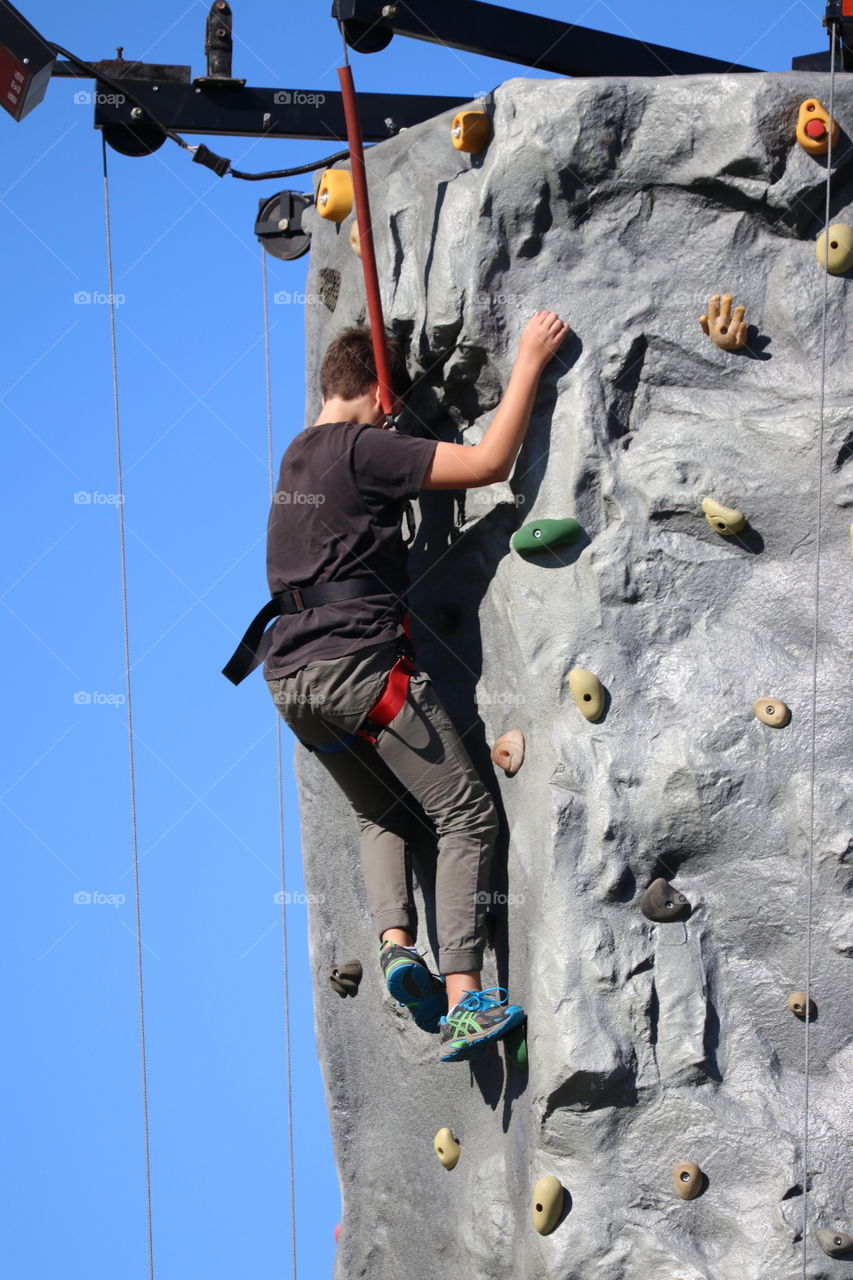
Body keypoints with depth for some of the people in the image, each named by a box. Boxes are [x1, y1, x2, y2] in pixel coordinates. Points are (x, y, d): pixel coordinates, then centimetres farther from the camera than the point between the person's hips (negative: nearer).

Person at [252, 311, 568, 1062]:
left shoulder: (298, 455, 16)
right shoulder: (365, 450, -8)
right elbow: (490, 463, -13)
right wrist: (529, 363, -8)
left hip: (290, 675, 8)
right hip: (359, 663, -8)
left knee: (383, 814, 24)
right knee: (468, 816, -2)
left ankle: (396, 940, 1)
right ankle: (463, 1001, -9)